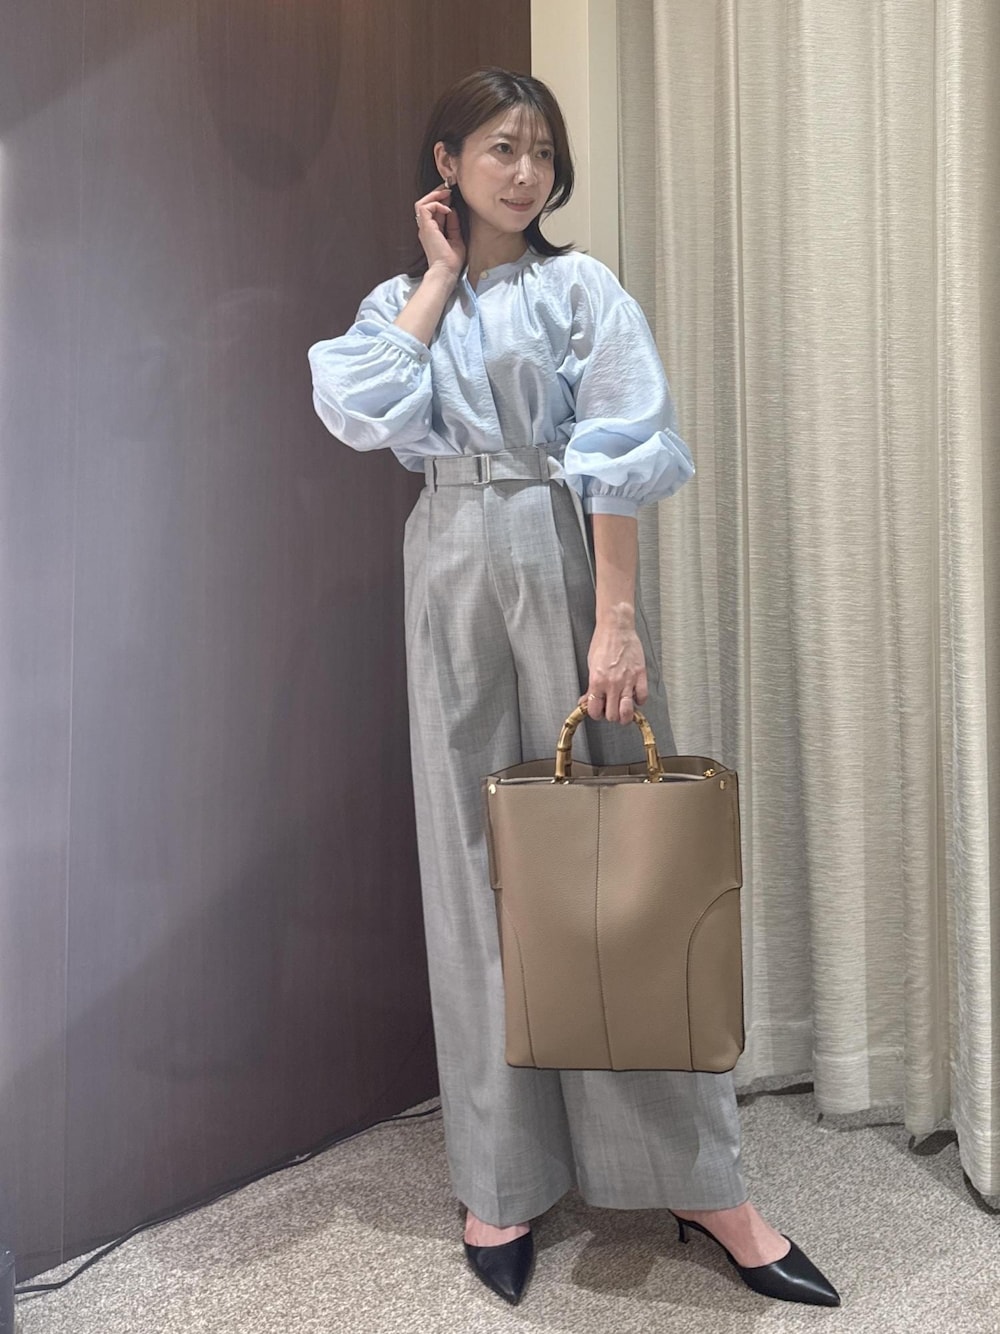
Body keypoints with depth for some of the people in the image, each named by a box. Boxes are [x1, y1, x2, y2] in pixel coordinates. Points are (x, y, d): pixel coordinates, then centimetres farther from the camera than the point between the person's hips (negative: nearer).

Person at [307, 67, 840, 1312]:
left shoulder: (582, 288, 3)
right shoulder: (402, 301, 13)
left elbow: (616, 461, -7)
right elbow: (359, 410, -8)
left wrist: (616, 619, -16)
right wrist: (440, 273, 1)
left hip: (563, 566, -2)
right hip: (451, 577, 3)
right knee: (476, 861, 3)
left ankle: (693, 1176, 11)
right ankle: (501, 1174, 16)